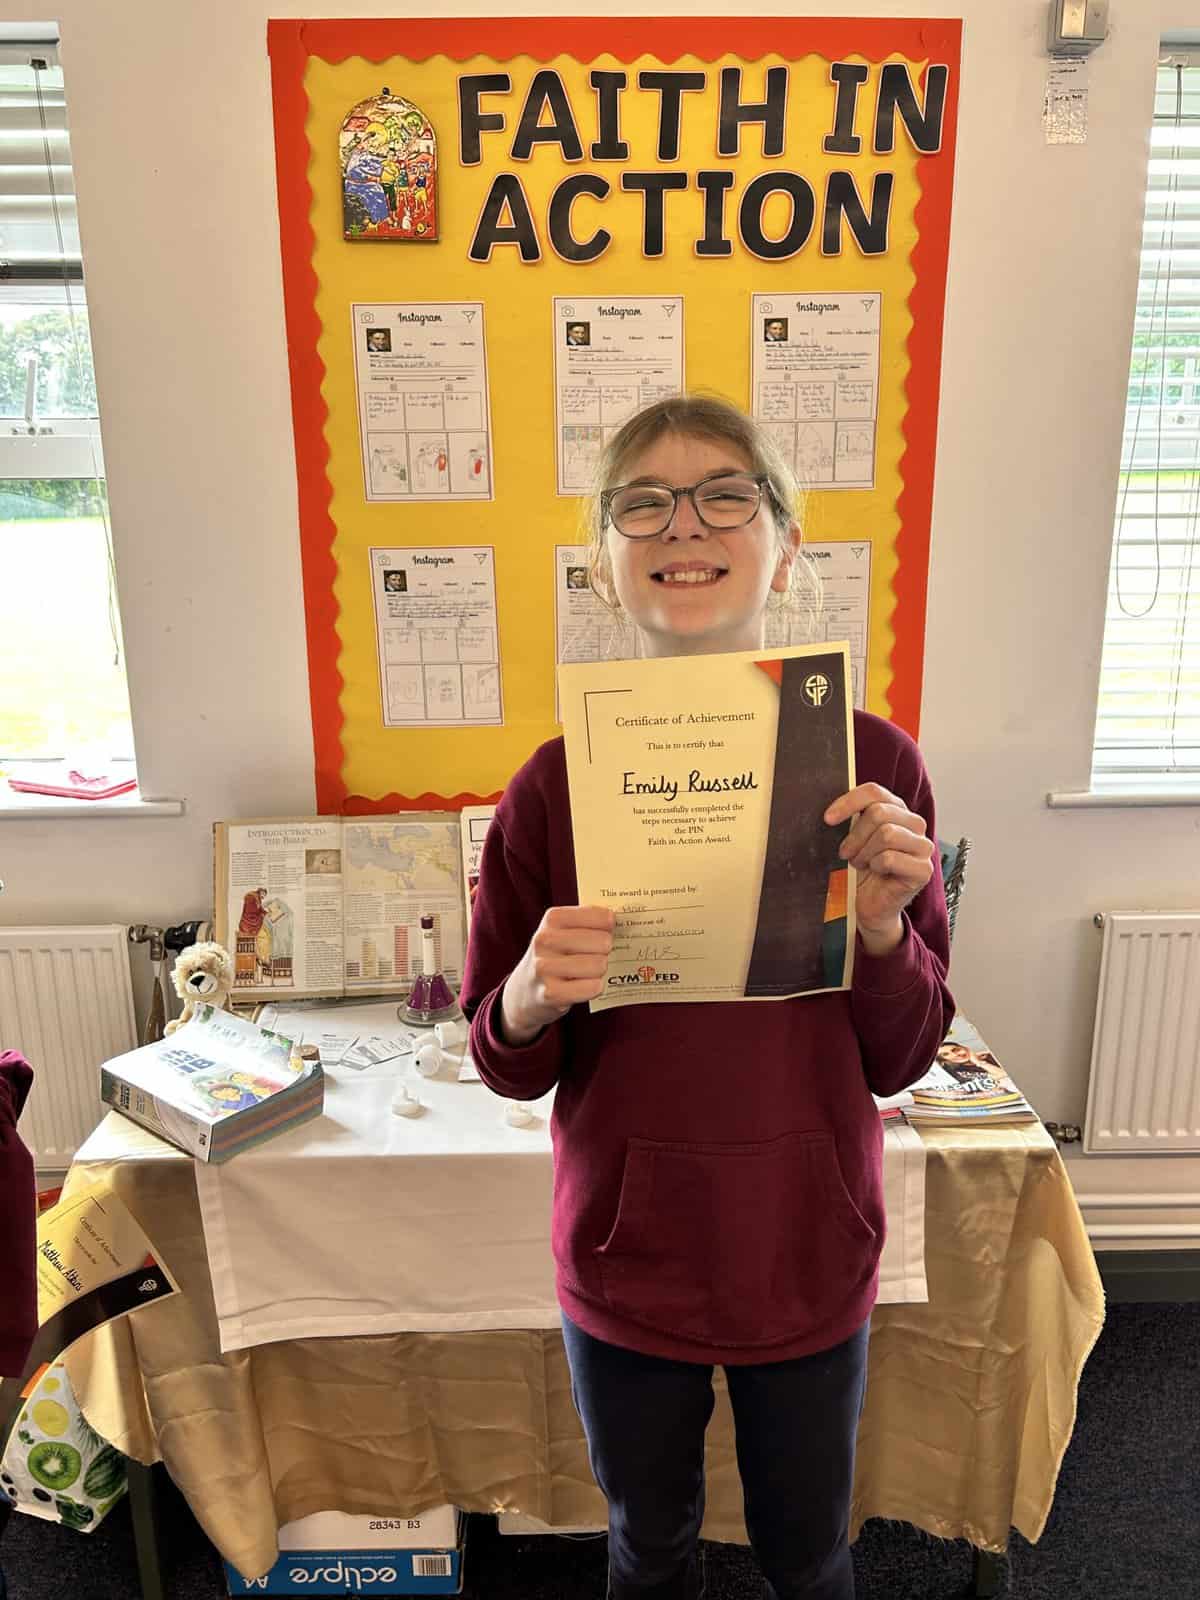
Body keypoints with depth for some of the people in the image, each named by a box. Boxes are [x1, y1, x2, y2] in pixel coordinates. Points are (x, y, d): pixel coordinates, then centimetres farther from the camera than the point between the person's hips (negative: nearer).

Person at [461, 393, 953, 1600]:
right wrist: (530, 1002, -26)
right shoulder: (556, 785, -14)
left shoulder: (871, 765, -13)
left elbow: (901, 1059, -6)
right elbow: (508, 1069, -4)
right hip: (628, 1260, 0)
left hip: (809, 1250, 1)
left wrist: (882, 922, -24)